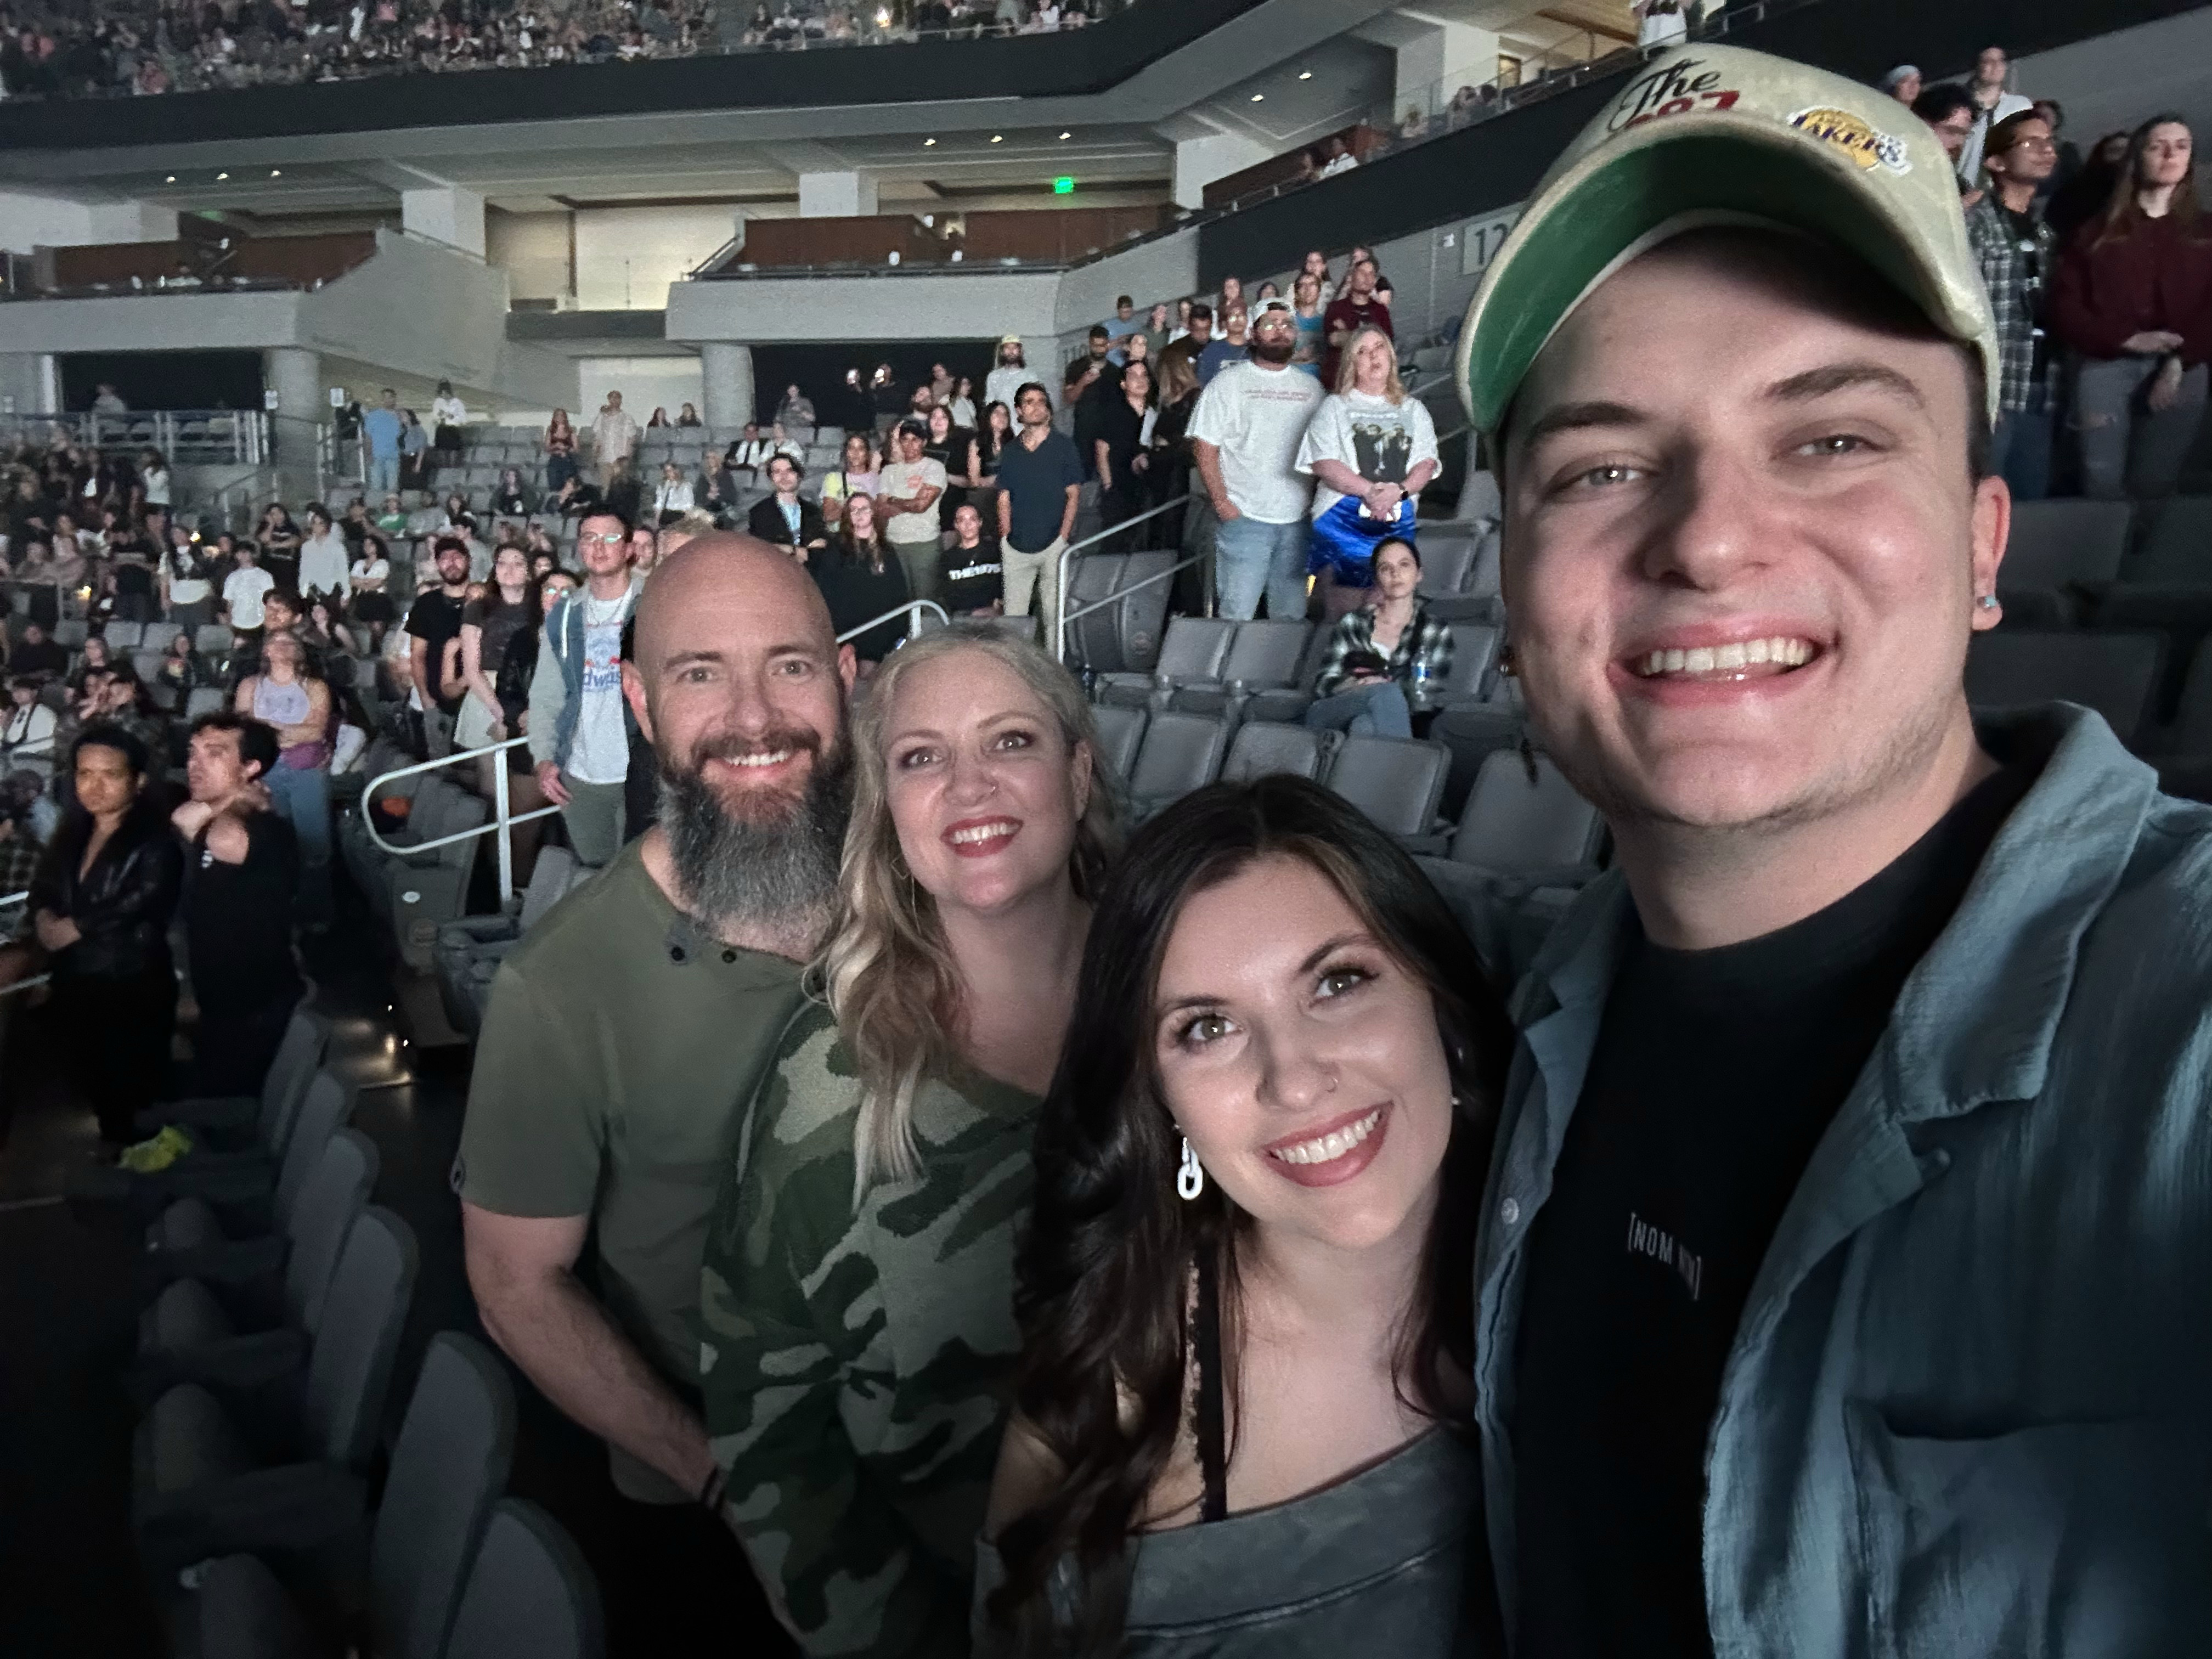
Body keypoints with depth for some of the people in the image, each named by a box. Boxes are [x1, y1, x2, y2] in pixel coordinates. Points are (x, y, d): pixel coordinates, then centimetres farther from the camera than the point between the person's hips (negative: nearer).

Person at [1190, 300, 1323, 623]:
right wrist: (1221, 502, -11)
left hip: (1298, 521, 4)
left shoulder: (1311, 387, 14)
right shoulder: (1230, 382, 2)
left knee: (1292, 615, 9)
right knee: (1236, 614, -7)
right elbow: (1204, 445, -3)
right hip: (1244, 518, -4)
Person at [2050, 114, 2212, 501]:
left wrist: (2179, 364, -14)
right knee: (2102, 483, -5)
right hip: (2105, 366, -1)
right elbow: (2064, 305, 1)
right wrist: (2127, 339, -12)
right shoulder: (2097, 231, 11)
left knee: (2155, 486, 1)